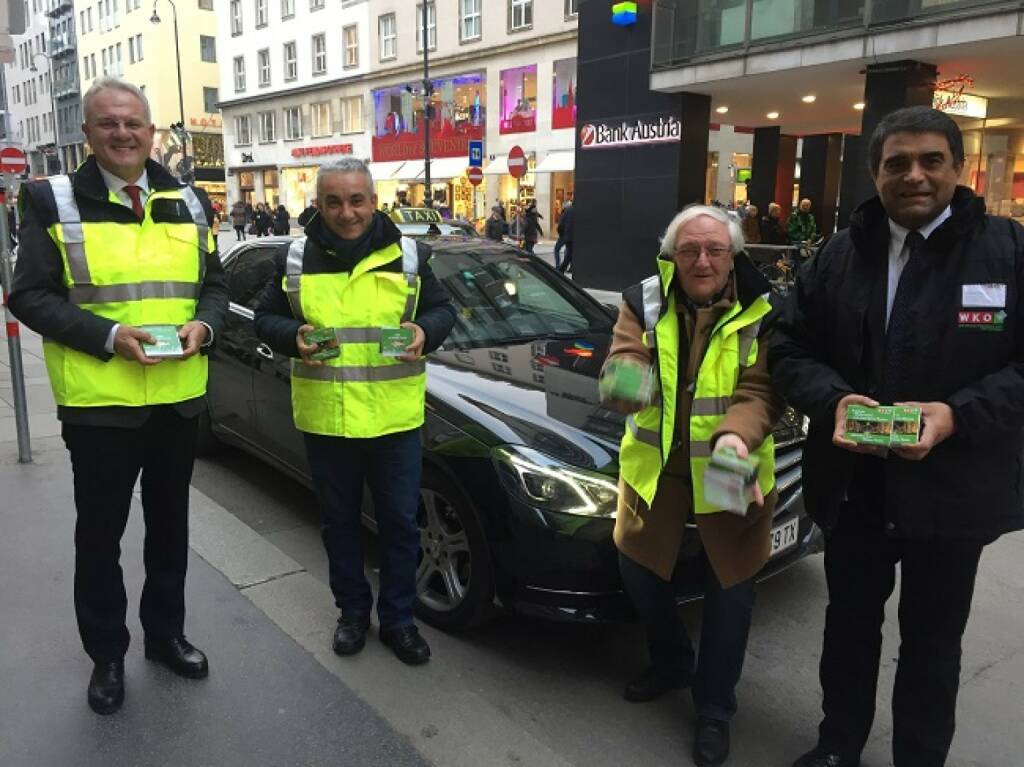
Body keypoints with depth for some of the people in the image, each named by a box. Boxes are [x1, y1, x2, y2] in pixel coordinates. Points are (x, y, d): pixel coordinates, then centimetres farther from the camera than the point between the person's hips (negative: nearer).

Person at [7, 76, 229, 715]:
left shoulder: (187, 203, 7)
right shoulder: (54, 201, -4)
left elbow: (215, 283, 11)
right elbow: (30, 296, -8)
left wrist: (203, 325, -11)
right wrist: (107, 335, -21)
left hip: (179, 396, 4)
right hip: (98, 400, -3)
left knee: (170, 526, 17)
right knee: (100, 536, 10)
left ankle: (166, 633, 36)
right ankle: (107, 655, 29)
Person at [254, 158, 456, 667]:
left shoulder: (408, 255, 1)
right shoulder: (297, 258, 2)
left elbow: (443, 310, 8)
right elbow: (266, 319, 8)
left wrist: (425, 332, -14)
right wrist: (292, 337, -13)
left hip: (394, 418, -1)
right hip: (324, 419, 1)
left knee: (400, 522, 9)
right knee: (340, 521, 16)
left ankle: (398, 620, 28)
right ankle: (352, 611, 36)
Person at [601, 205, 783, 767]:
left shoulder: (762, 314, -6)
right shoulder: (644, 303, -2)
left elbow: (759, 391, -16)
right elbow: (623, 361, -15)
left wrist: (736, 436, -37)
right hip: (654, 466, 2)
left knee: (729, 592, 7)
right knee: (638, 570, 12)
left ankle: (715, 709, 28)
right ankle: (671, 663, 41)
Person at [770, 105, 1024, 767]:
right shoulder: (838, 257, 4)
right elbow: (792, 351, 4)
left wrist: (957, 414, -22)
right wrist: (834, 400, -16)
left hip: (953, 488, -2)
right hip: (855, 483, 3)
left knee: (933, 642, 15)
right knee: (850, 623, 19)